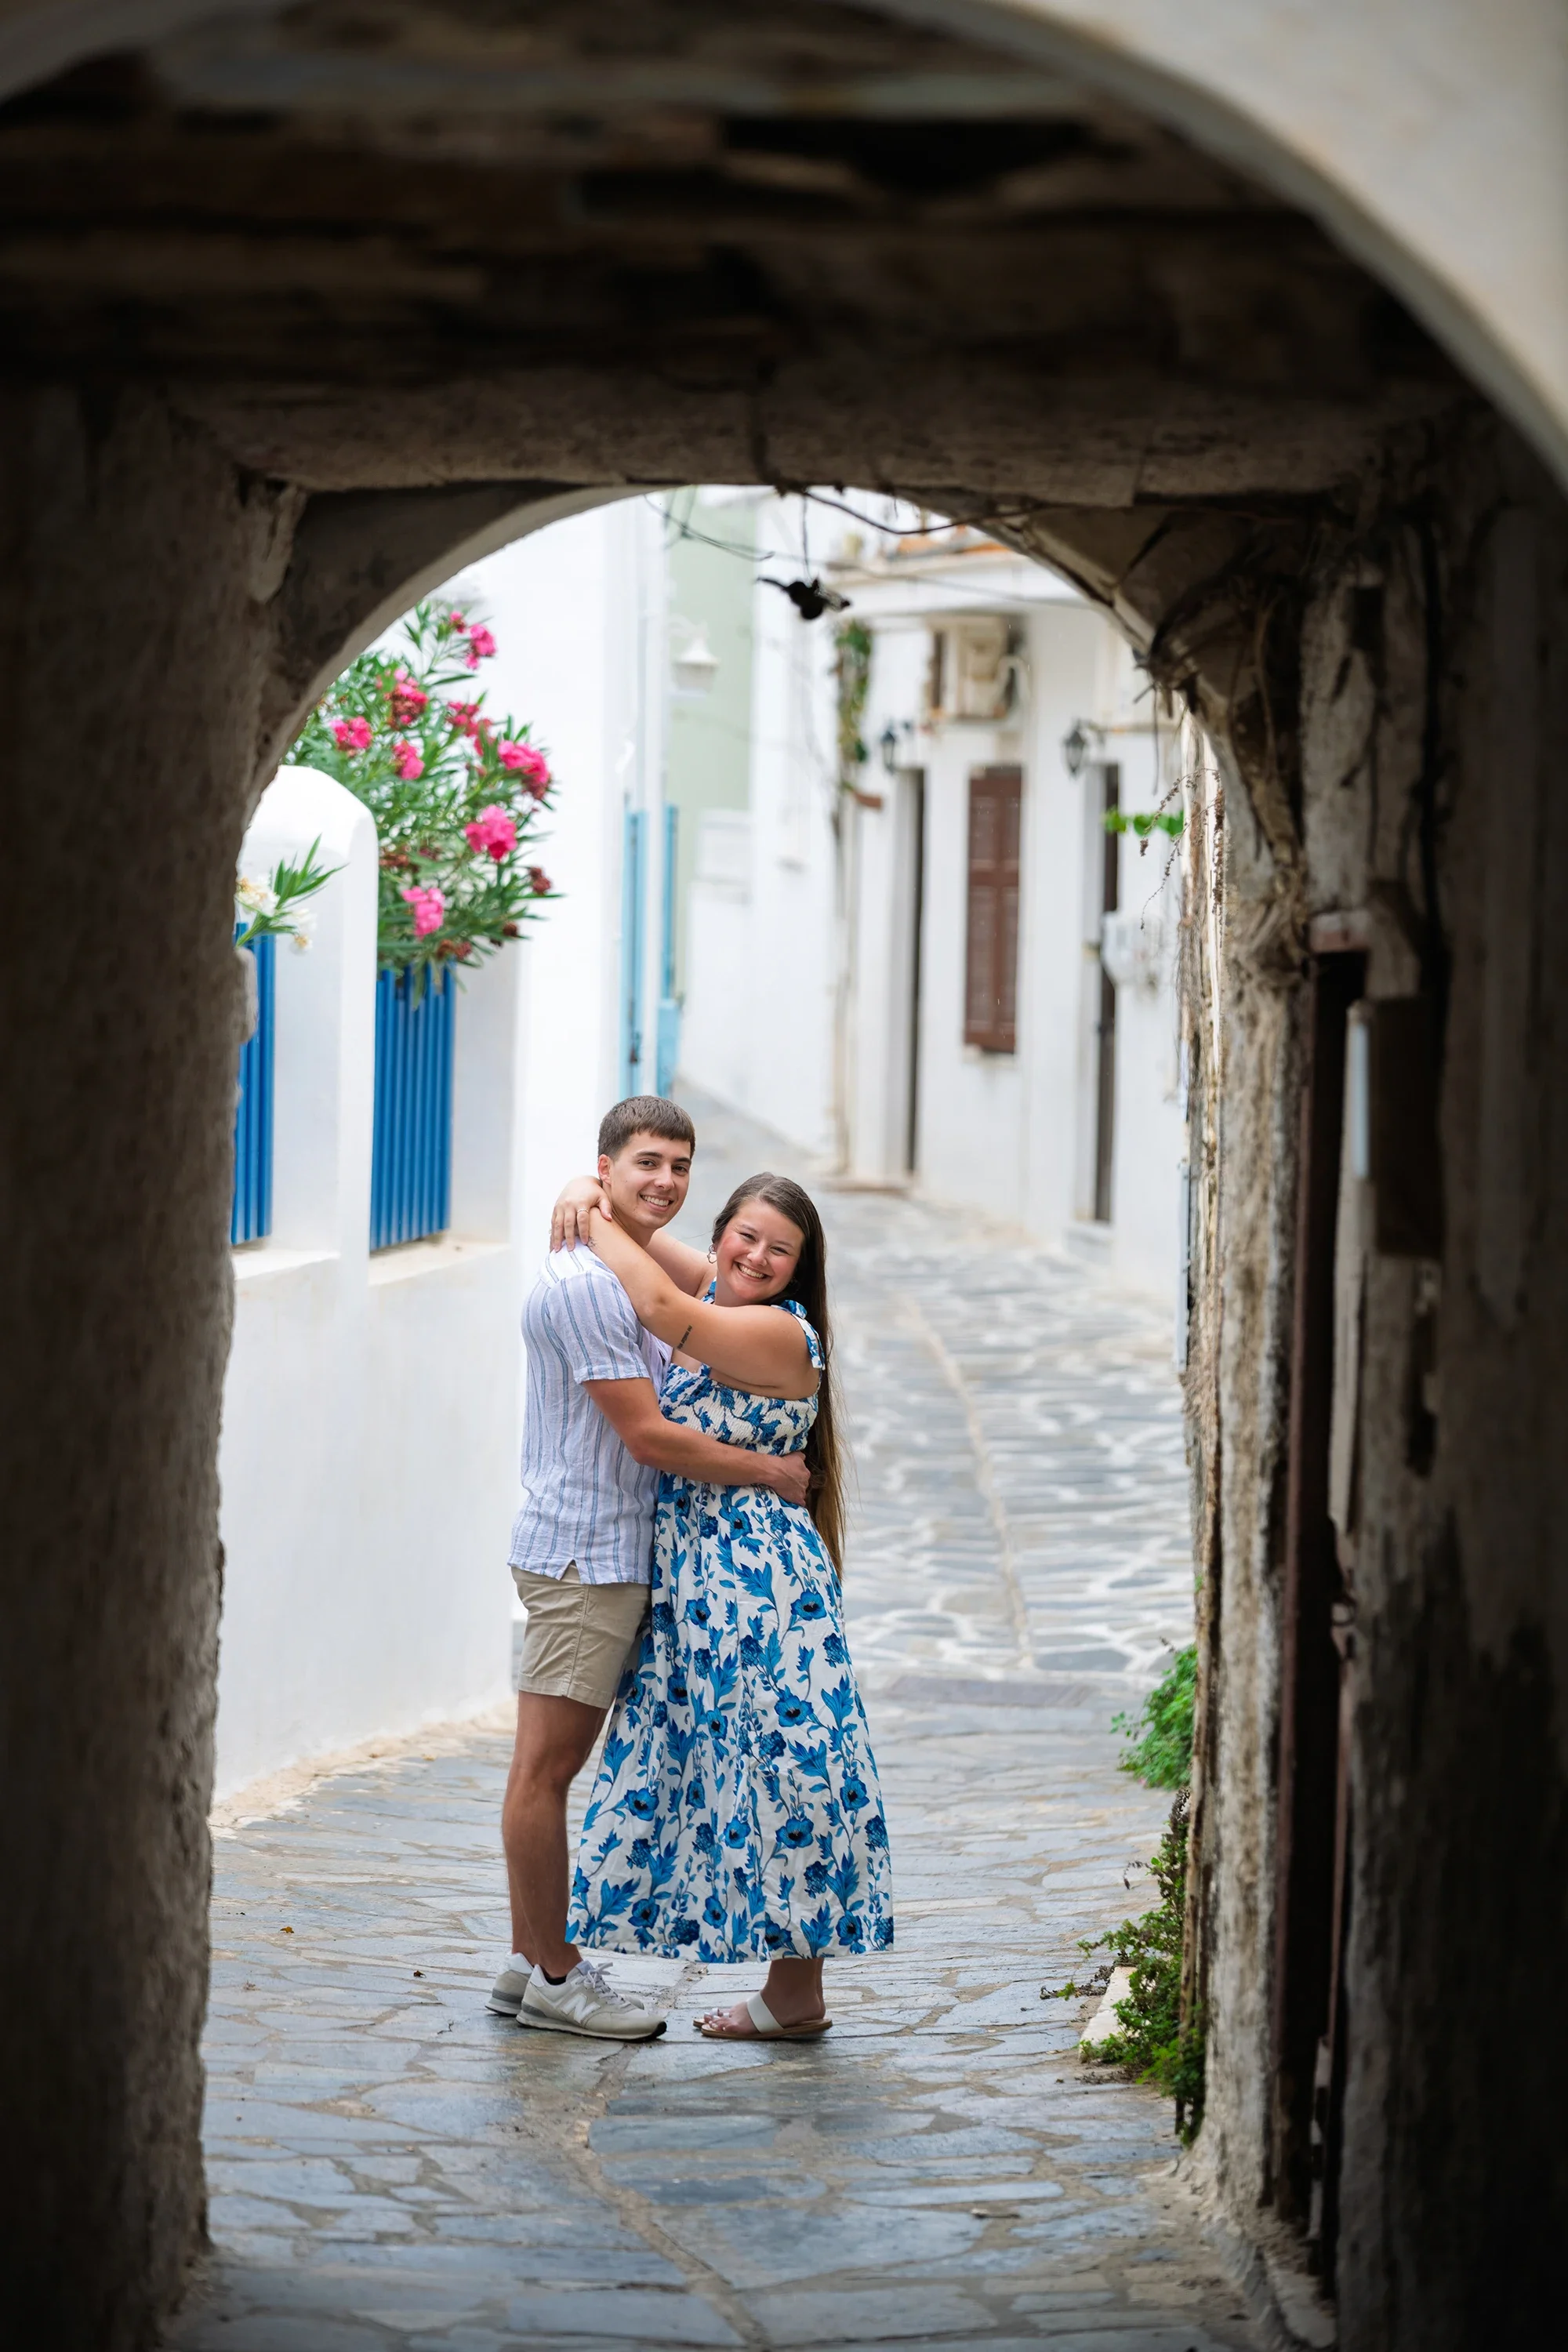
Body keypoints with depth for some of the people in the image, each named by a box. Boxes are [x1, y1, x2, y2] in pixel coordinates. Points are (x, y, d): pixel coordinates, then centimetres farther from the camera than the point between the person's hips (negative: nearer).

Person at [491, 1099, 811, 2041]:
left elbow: (670, 1384, 31)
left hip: (615, 1555, 10)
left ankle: (532, 1963, 18)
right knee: (547, 1765, -3)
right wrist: (769, 1473, -9)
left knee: (552, 1765, 13)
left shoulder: (635, 1274, 17)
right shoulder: (583, 1284, -17)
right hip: (583, 1555, -10)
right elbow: (649, 1437, -18)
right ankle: (554, 1974, 1)